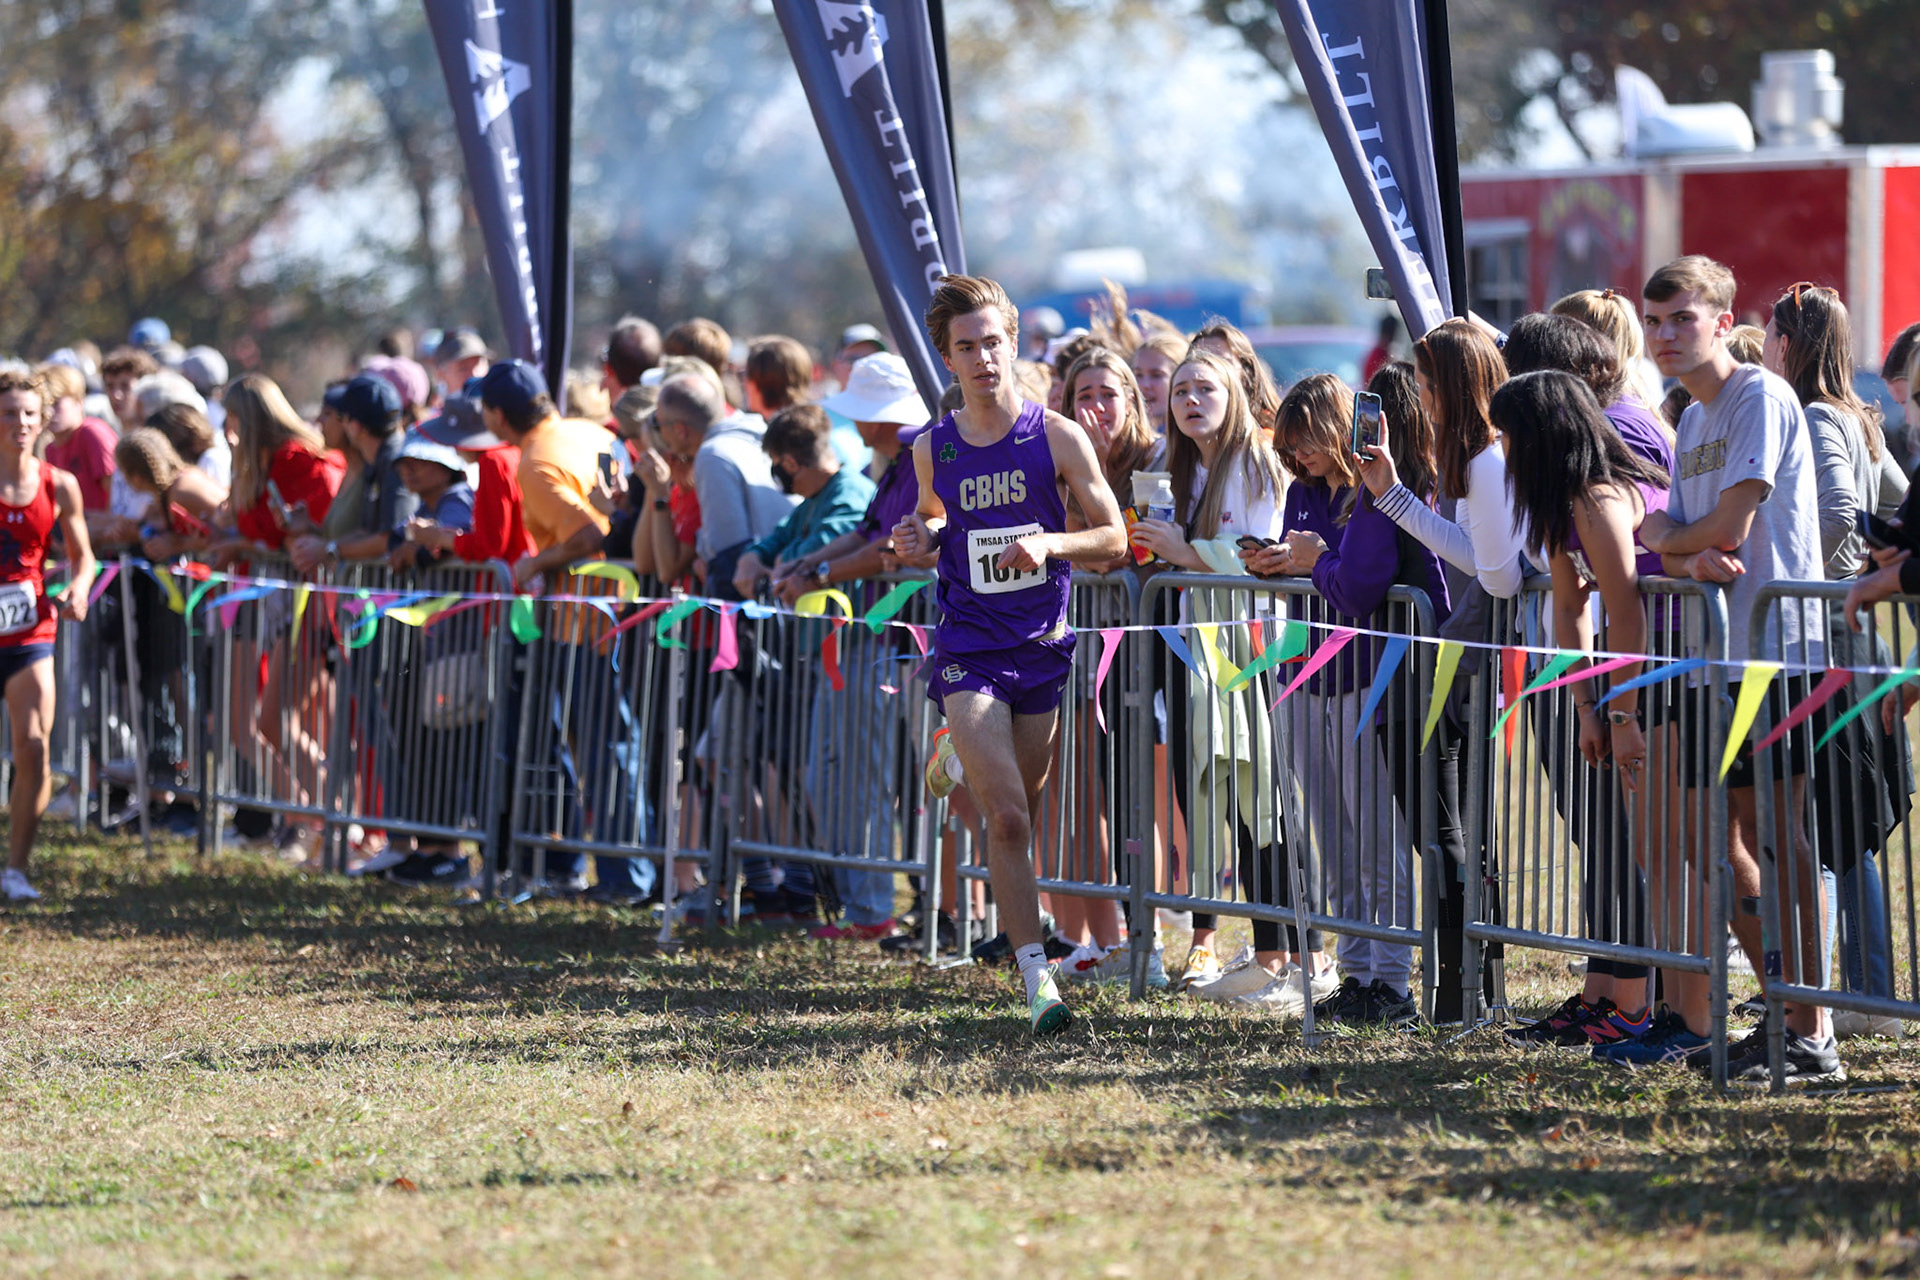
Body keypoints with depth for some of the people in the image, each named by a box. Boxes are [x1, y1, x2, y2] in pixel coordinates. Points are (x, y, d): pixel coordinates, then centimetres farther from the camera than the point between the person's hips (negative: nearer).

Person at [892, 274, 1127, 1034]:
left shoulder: (1056, 437, -2)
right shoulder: (933, 449, 4)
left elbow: (1113, 537, 1)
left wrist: (1050, 544, -17)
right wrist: (920, 538, 0)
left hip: (1045, 648, 0)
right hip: (969, 652, 0)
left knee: (1021, 814, 9)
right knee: (1006, 817, -12)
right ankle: (1036, 978, -14)